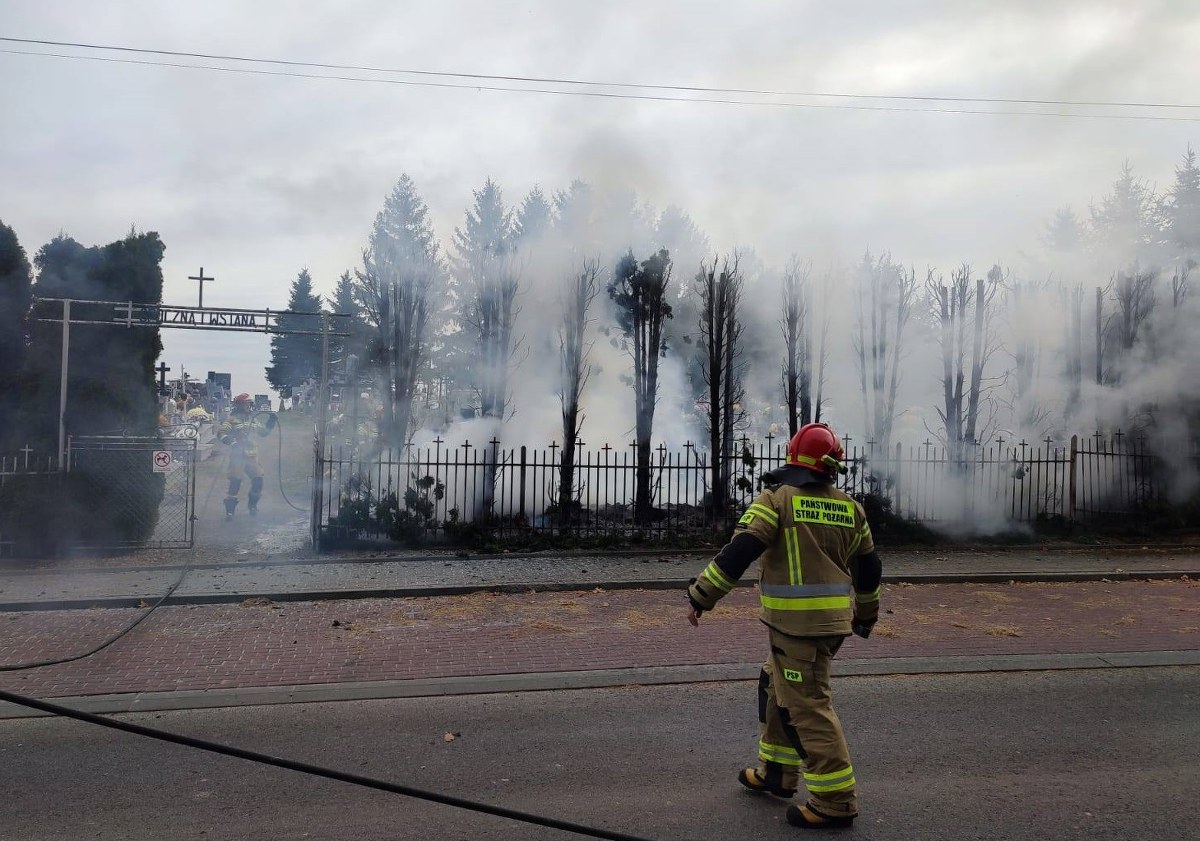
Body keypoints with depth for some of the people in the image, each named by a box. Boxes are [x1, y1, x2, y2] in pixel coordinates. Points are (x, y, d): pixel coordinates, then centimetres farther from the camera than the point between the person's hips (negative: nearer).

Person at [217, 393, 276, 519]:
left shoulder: (252, 419, 16)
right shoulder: (232, 419, -3)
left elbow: (264, 432, 23)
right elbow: (221, 433, -12)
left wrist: (270, 422, 9)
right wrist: (230, 441, -28)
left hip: (252, 455, 6)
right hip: (237, 455, -6)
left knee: (258, 479, 3)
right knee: (235, 482, -9)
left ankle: (253, 504, 24)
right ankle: (230, 509, 0)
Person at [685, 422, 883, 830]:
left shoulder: (776, 500, -9)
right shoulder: (848, 508, 9)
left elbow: (738, 553, -16)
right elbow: (869, 568, 17)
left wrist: (700, 596, -9)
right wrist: (865, 615, 31)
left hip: (797, 623, -7)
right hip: (833, 619, 7)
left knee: (806, 705, 0)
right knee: (777, 687, 22)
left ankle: (835, 801, 4)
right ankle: (776, 772, 32)